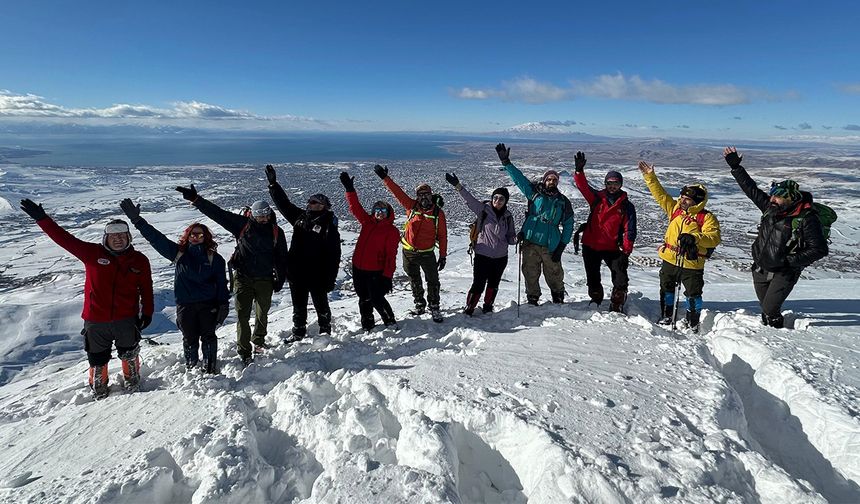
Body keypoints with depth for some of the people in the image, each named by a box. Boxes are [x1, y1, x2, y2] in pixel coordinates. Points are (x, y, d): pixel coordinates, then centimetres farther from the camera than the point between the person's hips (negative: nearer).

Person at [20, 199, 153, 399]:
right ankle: (98, 388, 41)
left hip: (127, 320, 0)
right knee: (97, 358, 17)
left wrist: (148, 312, 4)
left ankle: (132, 381, 41)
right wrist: (42, 219, -12)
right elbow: (65, 239, -7)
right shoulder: (93, 253, -4)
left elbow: (146, 288, 3)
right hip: (96, 321, 0)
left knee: (129, 354, 17)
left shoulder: (140, 260, -3)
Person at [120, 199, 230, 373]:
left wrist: (224, 305, -3)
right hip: (185, 305, 2)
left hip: (208, 304, -1)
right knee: (189, 338, 10)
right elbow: (157, 237, 0)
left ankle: (210, 368, 21)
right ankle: (191, 367, 30)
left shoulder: (214, 258, -1)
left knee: (208, 336, 4)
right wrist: (137, 220, -6)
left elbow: (221, 283, 0)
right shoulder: (178, 253, 4)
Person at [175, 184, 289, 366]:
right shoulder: (243, 224, -3)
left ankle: (258, 341, 39)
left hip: (265, 280, 1)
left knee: (262, 314, 16)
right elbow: (217, 213, -6)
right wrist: (195, 199, -12)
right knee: (243, 316, -1)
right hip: (243, 278, -1)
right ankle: (244, 352, 9)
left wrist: (280, 279, 5)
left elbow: (282, 258, 7)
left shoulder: (276, 232, 0)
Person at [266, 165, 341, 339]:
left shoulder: (329, 226, -13)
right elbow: (284, 203, 13)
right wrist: (273, 184, 8)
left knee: (321, 304, 13)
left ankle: (325, 330, 32)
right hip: (297, 273, 6)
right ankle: (298, 332, 32)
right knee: (298, 306, 17)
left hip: (317, 275, -5)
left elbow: (334, 256, -14)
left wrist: (330, 279, -16)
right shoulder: (300, 217, 5)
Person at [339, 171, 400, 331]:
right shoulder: (367, 222, 7)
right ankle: (367, 325, 31)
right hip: (358, 268, 6)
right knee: (364, 299, 15)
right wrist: (349, 188, 0)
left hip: (376, 271, -6)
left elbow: (391, 256, -14)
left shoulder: (392, 232, -9)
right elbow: (355, 207, 8)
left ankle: (391, 323, 14)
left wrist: (387, 276, -18)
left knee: (376, 299, -5)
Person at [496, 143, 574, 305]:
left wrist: (561, 247, 1)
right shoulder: (534, 192, 6)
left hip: (550, 246, 0)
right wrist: (506, 162, -6)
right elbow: (518, 178, 4)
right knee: (531, 274, 6)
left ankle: (559, 299, 28)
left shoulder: (563, 201, 7)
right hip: (530, 242, 0)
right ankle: (532, 300, 22)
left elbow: (568, 226, 9)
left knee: (554, 275, 7)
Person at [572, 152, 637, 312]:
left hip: (612, 248, -2)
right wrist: (579, 170, -27)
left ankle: (616, 306, 8)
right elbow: (583, 186, -10)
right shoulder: (597, 197, 2)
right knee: (592, 278, 15)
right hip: (590, 245, 2)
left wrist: (626, 250, -12)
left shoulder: (626, 206, -2)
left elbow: (629, 230, -5)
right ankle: (596, 301, 34)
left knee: (621, 280, -7)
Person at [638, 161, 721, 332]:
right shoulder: (675, 208, 3)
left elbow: (714, 238, -19)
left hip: (692, 265, -5)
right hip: (669, 260, 5)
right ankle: (666, 317, 33)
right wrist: (650, 176, -1)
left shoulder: (707, 218, -10)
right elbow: (660, 194, 5)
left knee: (693, 294, 3)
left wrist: (694, 237, -34)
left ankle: (693, 323, 20)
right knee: (666, 289, 16)